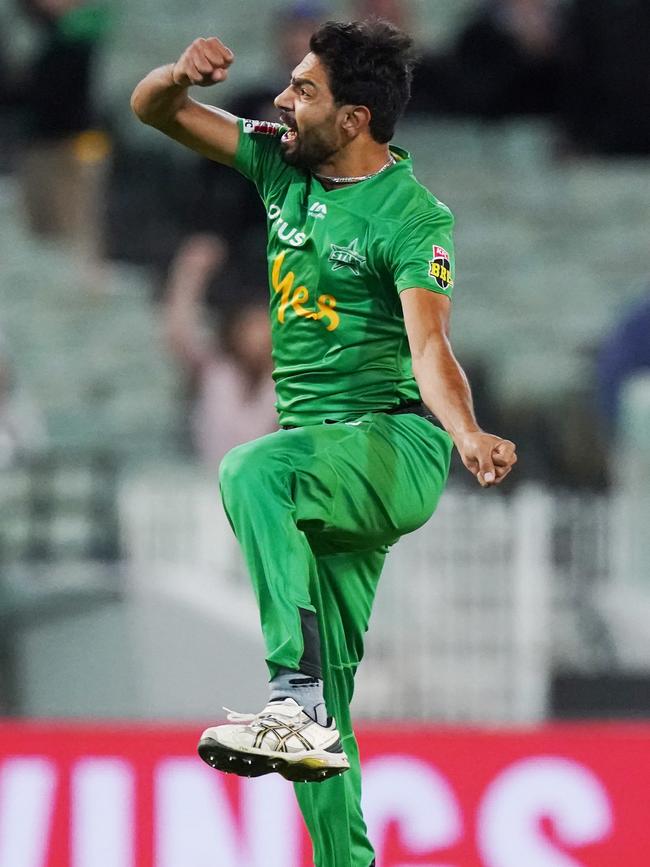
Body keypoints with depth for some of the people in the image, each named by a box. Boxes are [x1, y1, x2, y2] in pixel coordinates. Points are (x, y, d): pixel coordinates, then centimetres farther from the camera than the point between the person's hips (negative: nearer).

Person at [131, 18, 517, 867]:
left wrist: (468, 435, -43)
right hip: (327, 462, 8)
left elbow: (429, 348, -24)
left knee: (250, 472, -36)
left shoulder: (412, 218, -12)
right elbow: (153, 111, 14)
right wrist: (181, 74, -10)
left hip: (395, 445, -8)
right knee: (328, 685, 4)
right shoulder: (281, 162, 9)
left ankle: (298, 701, -44)